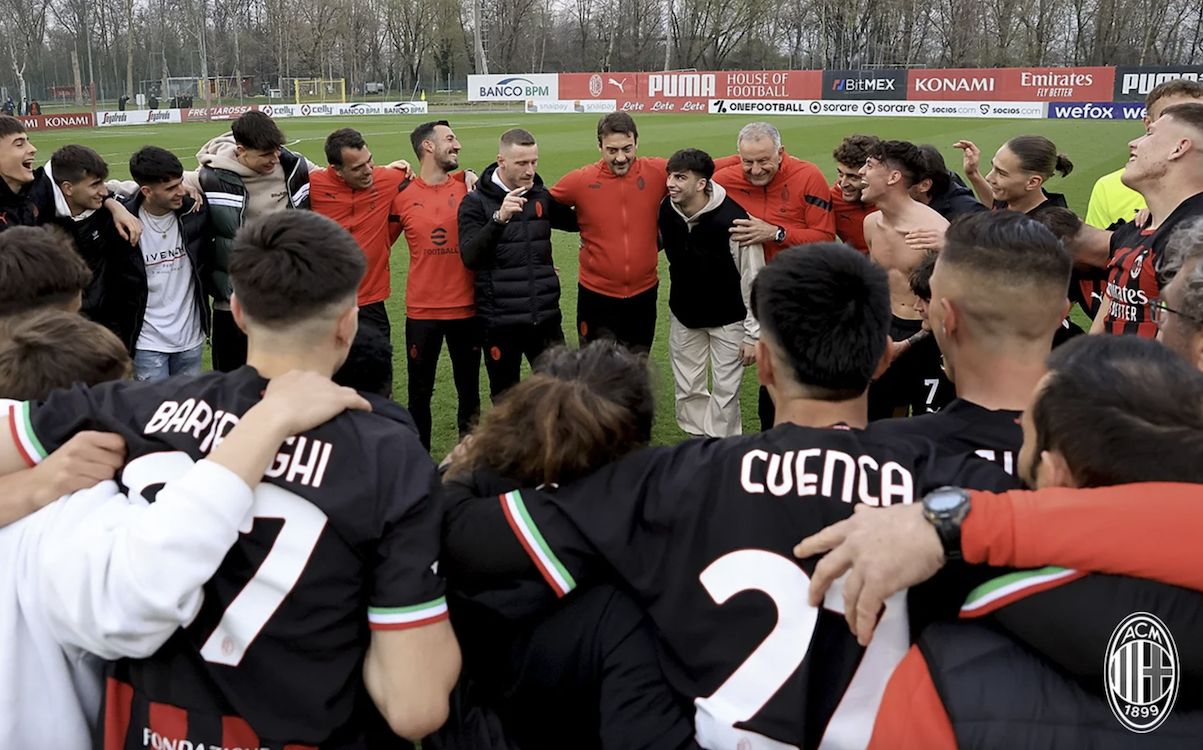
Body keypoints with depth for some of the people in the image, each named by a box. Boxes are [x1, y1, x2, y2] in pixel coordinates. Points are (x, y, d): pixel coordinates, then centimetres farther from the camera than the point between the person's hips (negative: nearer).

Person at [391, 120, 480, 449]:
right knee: (419, 392, 11)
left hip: (466, 308, 1)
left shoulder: (467, 186, -1)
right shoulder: (402, 194, -3)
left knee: (469, 389, 14)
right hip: (421, 311, -1)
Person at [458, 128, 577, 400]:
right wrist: (499, 218, -29)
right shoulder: (476, 202, -5)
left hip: (545, 316, 3)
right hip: (499, 320, -3)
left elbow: (575, 221, 26)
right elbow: (469, 257, -18)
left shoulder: (542, 197, 7)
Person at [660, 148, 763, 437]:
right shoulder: (666, 211, -11)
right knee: (687, 390, 13)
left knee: (725, 391, 4)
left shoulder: (734, 220, -27)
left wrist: (753, 334, -15)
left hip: (728, 318, -5)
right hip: (683, 315, 5)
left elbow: (754, 280, -19)